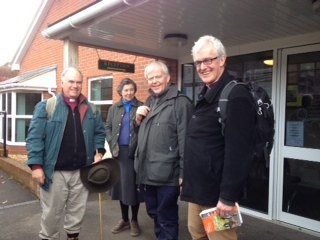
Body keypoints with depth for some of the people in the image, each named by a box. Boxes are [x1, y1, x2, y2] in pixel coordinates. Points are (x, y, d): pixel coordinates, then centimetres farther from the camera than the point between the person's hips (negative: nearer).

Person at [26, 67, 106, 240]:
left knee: (78, 210, 17)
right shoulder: (46, 107, -5)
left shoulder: (90, 109, 6)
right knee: (51, 212, 11)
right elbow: (35, 137, -8)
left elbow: (100, 132, 15)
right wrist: (36, 165, -13)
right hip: (54, 171, -3)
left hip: (81, 170, 3)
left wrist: (99, 152, 0)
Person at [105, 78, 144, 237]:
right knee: (121, 184, 11)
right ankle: (124, 219, 28)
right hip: (119, 152, 3)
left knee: (133, 185, 5)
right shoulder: (114, 108, 11)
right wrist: (112, 144, -2)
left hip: (135, 152, -3)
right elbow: (108, 127, 10)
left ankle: (134, 220, 23)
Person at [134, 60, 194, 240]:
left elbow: (185, 140, -16)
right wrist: (138, 119, 2)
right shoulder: (149, 101, 13)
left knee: (166, 219, 8)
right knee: (154, 214, 23)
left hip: (167, 175, -8)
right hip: (146, 173, 8)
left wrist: (183, 173, -15)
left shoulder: (180, 102, -13)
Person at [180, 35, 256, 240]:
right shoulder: (206, 95, 12)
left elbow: (238, 152, -23)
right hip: (198, 187, 9)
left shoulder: (235, 95, -17)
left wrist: (228, 196, -23)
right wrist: (186, 176, 18)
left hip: (217, 191, -9)